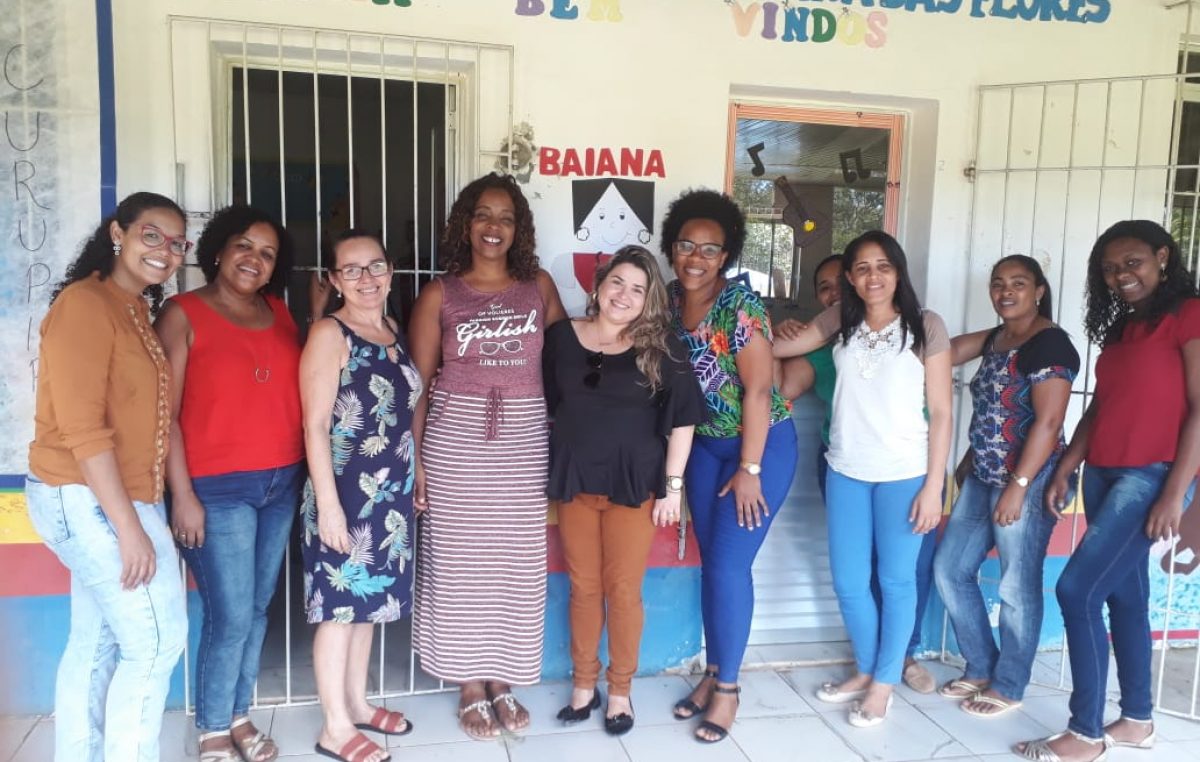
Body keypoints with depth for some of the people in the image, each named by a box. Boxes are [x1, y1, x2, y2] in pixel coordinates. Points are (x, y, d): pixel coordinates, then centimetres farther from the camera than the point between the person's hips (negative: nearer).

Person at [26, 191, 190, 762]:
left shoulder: (137, 311, 13)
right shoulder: (85, 304, -14)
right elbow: (81, 429, -20)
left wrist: (137, 514, 7)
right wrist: (130, 527, -22)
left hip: (113, 498, 9)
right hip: (88, 500, -9)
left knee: (96, 642, 16)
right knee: (157, 639, -4)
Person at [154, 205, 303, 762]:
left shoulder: (279, 312, 10)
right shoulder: (183, 314, -5)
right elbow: (165, 413, -9)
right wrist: (182, 494, -12)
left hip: (282, 483, 5)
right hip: (217, 488, -5)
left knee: (258, 609, 13)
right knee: (231, 616, -2)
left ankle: (240, 716, 30)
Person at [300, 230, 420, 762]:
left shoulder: (393, 331, 9)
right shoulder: (329, 333, -11)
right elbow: (315, 425, -15)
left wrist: (414, 481, 14)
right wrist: (328, 504, -19)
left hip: (391, 492, 7)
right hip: (346, 491, -7)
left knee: (368, 598, 17)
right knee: (340, 603, 3)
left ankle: (356, 703, 33)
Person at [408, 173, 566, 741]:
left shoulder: (539, 285, 7)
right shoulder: (439, 295, 1)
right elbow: (418, 382, 1)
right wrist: (413, 457, -5)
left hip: (524, 437, 2)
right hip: (456, 437, -2)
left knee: (516, 559, 7)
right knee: (461, 559, 5)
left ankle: (503, 679, 24)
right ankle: (471, 685, 21)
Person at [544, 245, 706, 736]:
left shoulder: (660, 347, -5)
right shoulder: (562, 336, 2)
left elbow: (682, 419, -5)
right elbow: (545, 406, 10)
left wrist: (672, 485, -7)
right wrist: (548, 470, 8)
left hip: (634, 484, -2)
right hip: (574, 479, 2)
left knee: (623, 589, 6)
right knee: (583, 586, 12)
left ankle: (620, 691, 23)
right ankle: (584, 685, 28)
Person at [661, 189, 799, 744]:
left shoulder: (741, 305, -21)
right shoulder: (670, 300, -2)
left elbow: (758, 390, -21)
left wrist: (749, 470, -19)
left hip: (762, 444, -6)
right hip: (704, 444, 6)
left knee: (729, 564, -5)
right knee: (710, 563, 12)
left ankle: (728, 688, 12)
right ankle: (712, 673, 27)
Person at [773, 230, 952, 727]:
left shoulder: (925, 326, -7)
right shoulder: (839, 322, 4)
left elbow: (940, 413, -6)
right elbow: (777, 348, 15)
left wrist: (934, 485, -9)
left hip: (904, 474, -4)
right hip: (845, 471, 4)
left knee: (896, 581, 9)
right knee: (848, 583, 11)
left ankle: (884, 683, 26)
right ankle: (865, 670, 34)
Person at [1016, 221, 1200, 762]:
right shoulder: (1120, 328, 17)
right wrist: (1064, 469, 11)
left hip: (1152, 476, -8)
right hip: (1104, 476, 8)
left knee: (1077, 590, -12)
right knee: (1124, 596, 12)